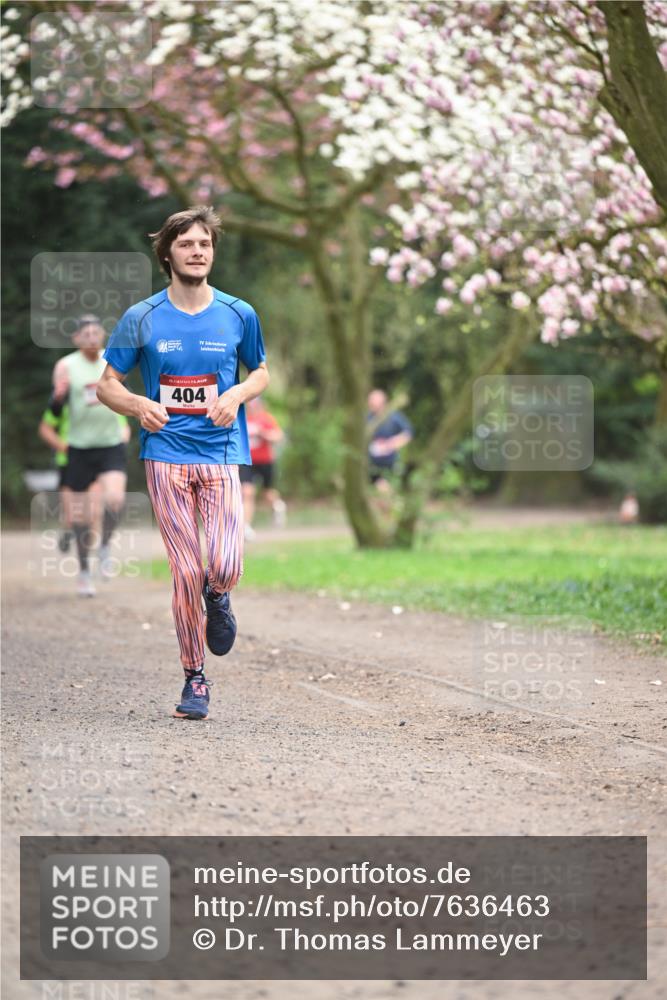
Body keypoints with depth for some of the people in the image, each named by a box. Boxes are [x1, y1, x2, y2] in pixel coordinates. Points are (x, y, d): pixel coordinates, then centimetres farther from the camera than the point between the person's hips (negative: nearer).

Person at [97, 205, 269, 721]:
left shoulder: (238, 315, 5)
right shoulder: (142, 319, 2)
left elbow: (261, 372, 19)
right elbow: (108, 384, 10)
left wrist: (238, 394, -4)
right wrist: (139, 406, -12)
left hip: (222, 454, 0)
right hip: (166, 455, 0)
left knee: (225, 568, -16)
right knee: (186, 571, -4)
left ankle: (217, 597, 23)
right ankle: (195, 679, 11)